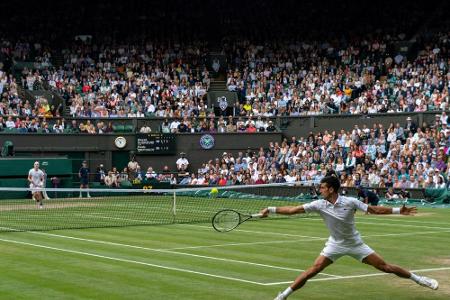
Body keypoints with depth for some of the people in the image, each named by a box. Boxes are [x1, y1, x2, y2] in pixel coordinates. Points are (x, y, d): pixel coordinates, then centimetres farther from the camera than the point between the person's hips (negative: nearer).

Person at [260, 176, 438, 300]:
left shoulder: (350, 202, -20)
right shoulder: (319, 205, -15)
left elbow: (374, 210, -10)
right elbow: (294, 210, -16)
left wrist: (398, 211, -15)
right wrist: (271, 210, -24)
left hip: (355, 244, -1)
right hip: (335, 244, 1)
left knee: (385, 267, -1)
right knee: (313, 270, -13)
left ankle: (417, 279, 16)